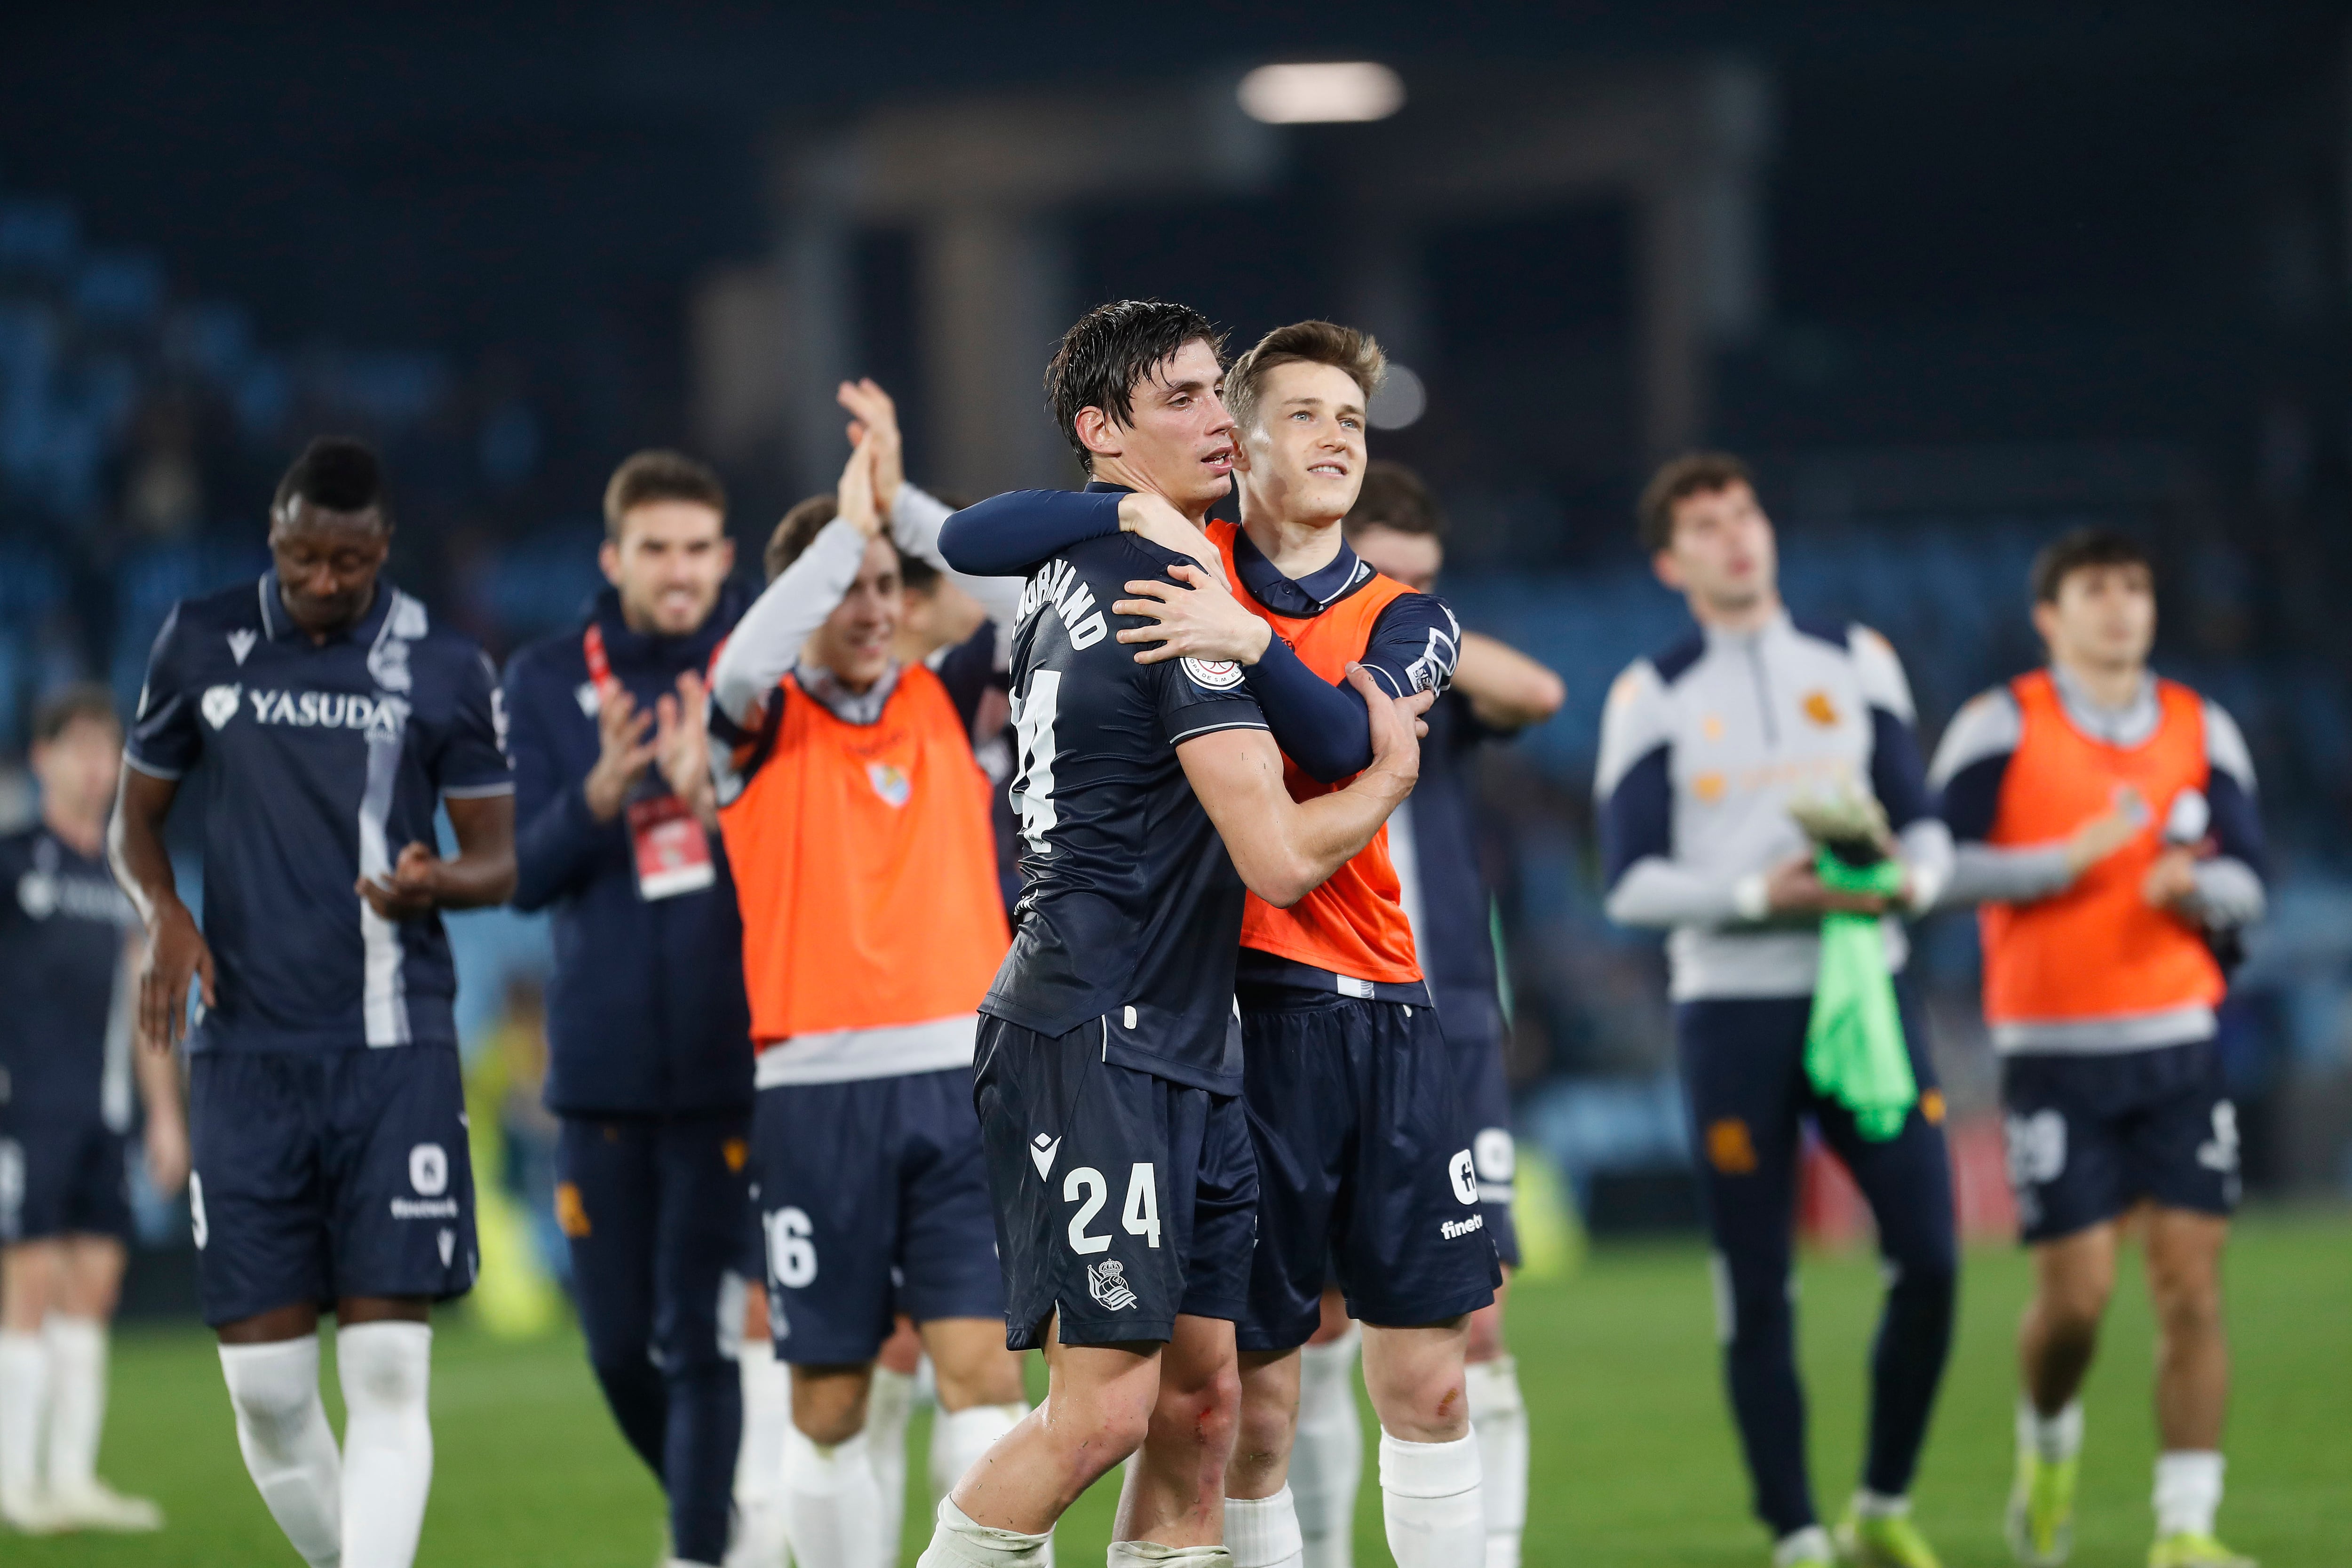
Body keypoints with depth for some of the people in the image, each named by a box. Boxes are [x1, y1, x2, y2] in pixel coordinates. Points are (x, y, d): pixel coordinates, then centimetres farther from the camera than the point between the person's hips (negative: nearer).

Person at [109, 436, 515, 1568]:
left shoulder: (444, 669, 3)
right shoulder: (200, 646, 7)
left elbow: (501, 858, 7)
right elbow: (136, 815, 15)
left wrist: (434, 881, -16)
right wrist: (161, 912, -6)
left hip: (396, 1052, -2)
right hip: (244, 1051, 2)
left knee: (387, 1368, -10)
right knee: (265, 1381, -1)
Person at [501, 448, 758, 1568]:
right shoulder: (544, 685, 5)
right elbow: (524, 875, -1)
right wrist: (600, 793, -20)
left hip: (730, 1064, -3)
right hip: (604, 1065, 3)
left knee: (703, 1339, -9)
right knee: (621, 1347, 10)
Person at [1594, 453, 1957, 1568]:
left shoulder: (1856, 662, 10)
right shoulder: (1650, 698, 1)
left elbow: (1921, 822, 12)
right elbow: (1630, 883, -4)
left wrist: (1912, 877, -11)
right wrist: (1760, 896, -17)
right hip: (1732, 1007, -2)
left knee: (1929, 1257, -7)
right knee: (1756, 1293, -2)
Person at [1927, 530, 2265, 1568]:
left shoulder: (2201, 730, 9)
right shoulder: (2003, 727, -2)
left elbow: (2247, 879, 7)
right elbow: (1941, 867, -8)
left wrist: (2195, 885, -15)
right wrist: (2073, 858, -16)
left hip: (2178, 1046, 3)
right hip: (2053, 1053, -3)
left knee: (2192, 1286, -6)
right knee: (2077, 1292, -5)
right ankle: (2048, 1444, 27)